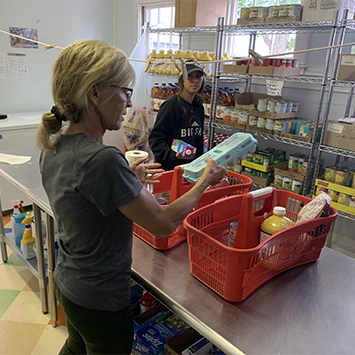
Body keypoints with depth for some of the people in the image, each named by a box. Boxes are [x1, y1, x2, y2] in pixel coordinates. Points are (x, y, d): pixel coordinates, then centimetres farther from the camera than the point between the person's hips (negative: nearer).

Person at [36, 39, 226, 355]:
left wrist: (128, 179, 6)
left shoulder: (53, 147, -6)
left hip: (67, 283, 7)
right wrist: (207, 179, -11)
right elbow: (164, 224, -24)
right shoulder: (102, 160, -33)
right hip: (101, 299, -7)